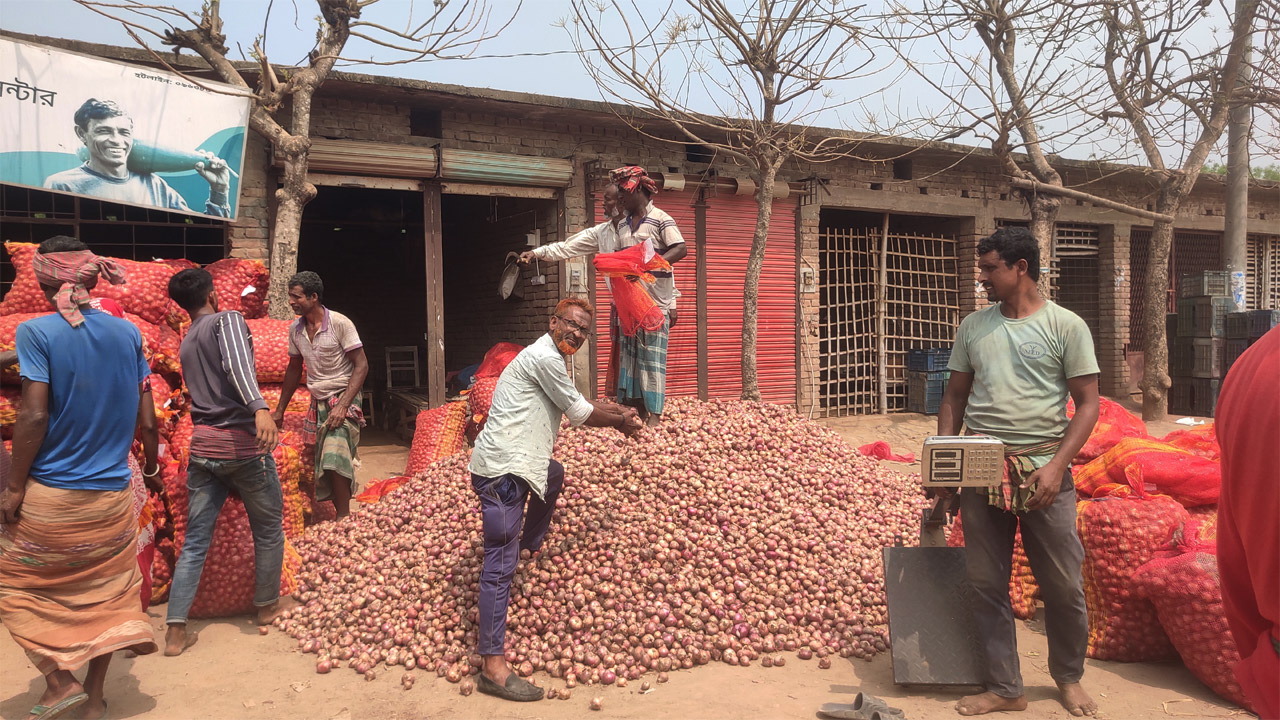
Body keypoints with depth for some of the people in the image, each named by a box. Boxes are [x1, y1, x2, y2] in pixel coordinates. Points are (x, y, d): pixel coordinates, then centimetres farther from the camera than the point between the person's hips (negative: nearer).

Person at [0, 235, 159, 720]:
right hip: (113, 494, 4)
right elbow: (145, 414, 4)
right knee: (104, 593, 14)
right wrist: (151, 464, 19)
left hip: (50, 496, -4)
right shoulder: (127, 332, 1)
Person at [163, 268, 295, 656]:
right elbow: (236, 364, -26)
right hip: (242, 445, -6)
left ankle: (176, 631, 8)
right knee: (269, 529, 13)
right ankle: (268, 605, 27)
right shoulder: (228, 320, -6)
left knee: (195, 540, 10)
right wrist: (259, 407, -41)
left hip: (202, 448, 7)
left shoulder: (185, 344, 17)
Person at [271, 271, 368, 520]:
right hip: (318, 403, 7)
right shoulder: (295, 329, 7)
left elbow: (361, 365, -14)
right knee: (324, 466, 6)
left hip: (343, 399, -6)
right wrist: (279, 410, 21)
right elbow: (294, 370, 19)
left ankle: (344, 518, -14)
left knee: (334, 459, -23)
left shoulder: (339, 323, -12)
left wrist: (342, 405, -22)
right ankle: (342, 518, 15)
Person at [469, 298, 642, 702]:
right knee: (501, 562, -11)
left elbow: (580, 403, 27)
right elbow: (578, 413, -7)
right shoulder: (544, 357, -11)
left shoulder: (552, 361, 20)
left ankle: (531, 546, 44)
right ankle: (492, 667, -11)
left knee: (554, 475, 35)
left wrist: (620, 411, 16)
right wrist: (620, 422, 7)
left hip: (511, 460, 10)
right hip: (501, 467, -10)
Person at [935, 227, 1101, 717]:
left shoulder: (1066, 326, -1)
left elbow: (1087, 403, -2)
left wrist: (1057, 465, -14)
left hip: (1043, 469, -3)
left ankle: (1068, 677, 31)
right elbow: (955, 396, 13)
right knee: (986, 584, 7)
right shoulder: (973, 327, 9)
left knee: (1063, 585, 5)